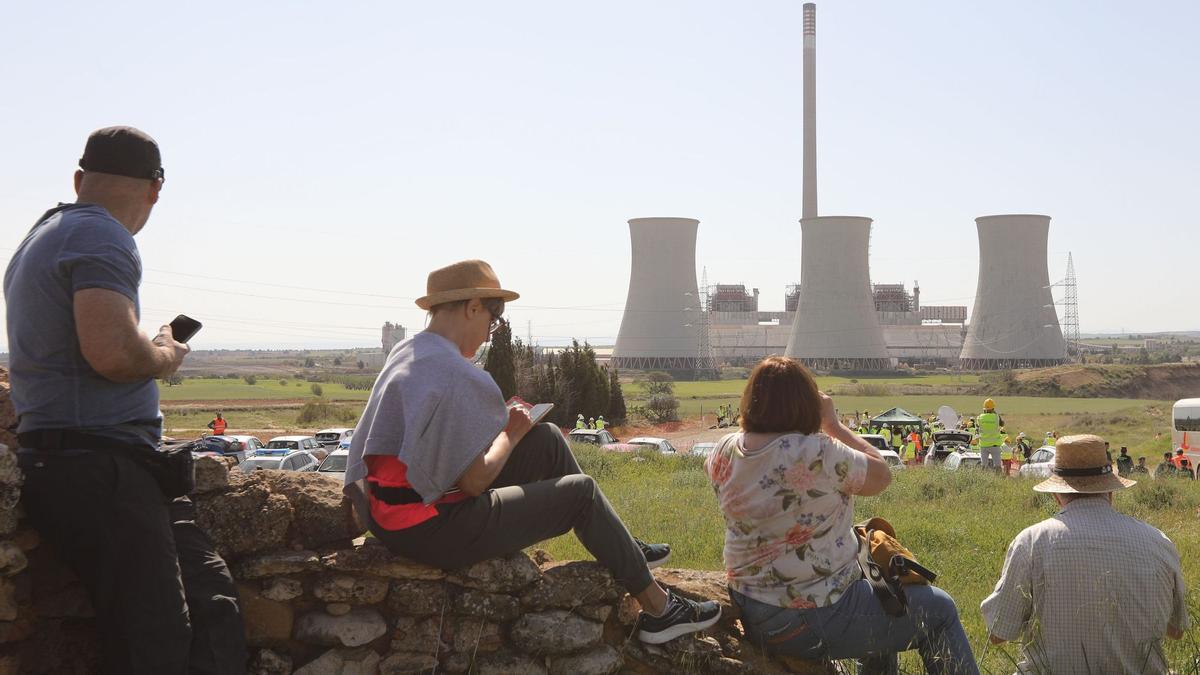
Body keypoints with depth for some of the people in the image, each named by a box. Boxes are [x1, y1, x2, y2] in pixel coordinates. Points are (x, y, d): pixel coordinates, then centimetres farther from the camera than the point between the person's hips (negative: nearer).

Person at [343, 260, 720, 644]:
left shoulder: (406, 353, 7)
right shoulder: (459, 376, -23)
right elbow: (473, 482, -21)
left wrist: (499, 425, 6)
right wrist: (511, 435, -3)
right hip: (431, 532, -10)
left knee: (547, 440, 15)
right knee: (579, 491, 3)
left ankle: (619, 549, 28)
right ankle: (657, 608, 13)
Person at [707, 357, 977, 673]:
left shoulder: (724, 453, -6)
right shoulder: (817, 454, -25)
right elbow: (880, 475, -8)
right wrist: (832, 422, -1)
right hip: (814, 621, -8)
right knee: (939, 609, 12)